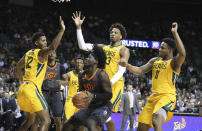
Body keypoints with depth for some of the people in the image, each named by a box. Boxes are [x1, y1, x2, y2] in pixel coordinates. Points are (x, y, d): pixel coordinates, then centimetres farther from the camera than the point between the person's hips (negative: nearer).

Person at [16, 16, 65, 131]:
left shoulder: (28, 53, 19)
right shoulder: (41, 52, -6)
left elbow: (18, 67, 34)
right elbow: (53, 47, -28)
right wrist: (62, 30, -27)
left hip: (23, 88, 9)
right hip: (32, 89, -9)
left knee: (30, 120, 25)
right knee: (46, 121, -12)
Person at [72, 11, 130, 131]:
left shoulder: (123, 50, 0)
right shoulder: (103, 47, 17)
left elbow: (121, 71, -10)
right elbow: (83, 46, 10)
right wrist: (78, 27, 2)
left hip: (115, 85, -6)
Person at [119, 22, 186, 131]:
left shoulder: (174, 62, -8)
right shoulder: (155, 61, 14)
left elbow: (182, 53, -29)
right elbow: (140, 71, 11)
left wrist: (175, 33, -30)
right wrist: (127, 65, -8)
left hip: (167, 97, -8)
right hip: (154, 97, 8)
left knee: (157, 121, -33)